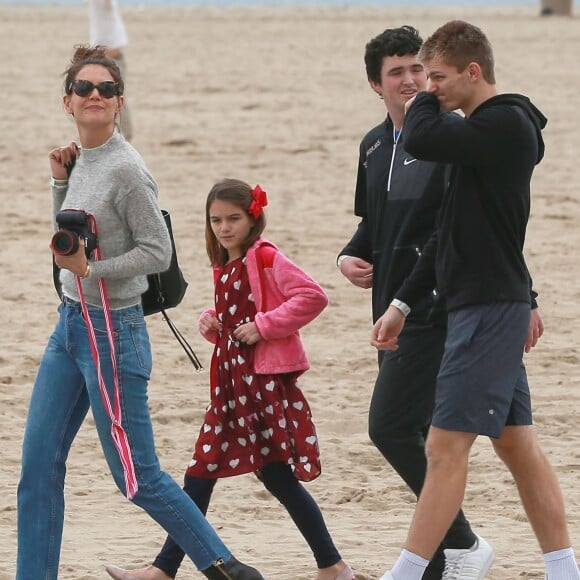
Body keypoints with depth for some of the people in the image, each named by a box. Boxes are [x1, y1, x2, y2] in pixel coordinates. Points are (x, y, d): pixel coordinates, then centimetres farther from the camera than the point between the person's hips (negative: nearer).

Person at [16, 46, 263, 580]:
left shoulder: (125, 169, -16)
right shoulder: (82, 160, 8)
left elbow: (157, 252, -15)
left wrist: (91, 270, -21)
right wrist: (60, 181, 8)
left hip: (111, 331, -8)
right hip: (70, 325, 8)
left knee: (138, 477, -1)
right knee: (38, 465, 5)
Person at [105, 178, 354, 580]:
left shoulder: (266, 258, -8)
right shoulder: (223, 268, 15)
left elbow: (314, 297, -18)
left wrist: (264, 325, -19)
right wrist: (211, 324, 5)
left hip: (267, 380, -8)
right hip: (231, 380, 8)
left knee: (277, 475, -6)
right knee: (201, 474, 5)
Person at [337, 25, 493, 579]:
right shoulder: (374, 145, 13)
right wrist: (351, 256, 7)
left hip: (434, 308, -8)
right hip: (393, 308, 8)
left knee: (391, 428, -14)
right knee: (416, 435, 11)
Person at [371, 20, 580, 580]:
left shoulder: (505, 125, -14)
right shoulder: (480, 130, 16)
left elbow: (421, 139, -27)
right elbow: (451, 234, 21)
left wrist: (427, 100, -5)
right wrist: (401, 304, 19)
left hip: (490, 309, -10)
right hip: (490, 308, 10)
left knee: (445, 446, -9)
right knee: (516, 444, 10)